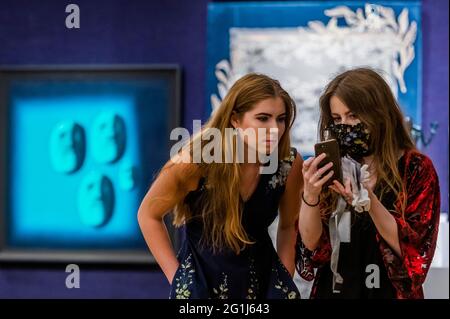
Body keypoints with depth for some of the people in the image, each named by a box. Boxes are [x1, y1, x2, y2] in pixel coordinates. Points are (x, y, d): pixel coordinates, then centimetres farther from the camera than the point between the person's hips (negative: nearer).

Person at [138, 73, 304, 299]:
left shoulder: (290, 163, -13)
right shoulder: (196, 162, -19)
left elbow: (289, 226, 4)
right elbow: (148, 215, -6)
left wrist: (285, 283, -1)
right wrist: (177, 276, -8)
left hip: (262, 279, 2)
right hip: (201, 279, -2)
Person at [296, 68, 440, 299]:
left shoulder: (416, 169, -8)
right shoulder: (332, 169, -1)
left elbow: (415, 252, -15)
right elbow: (310, 245, -7)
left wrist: (370, 202, -28)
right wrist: (310, 196, -23)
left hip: (388, 293, -2)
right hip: (331, 291, 2)